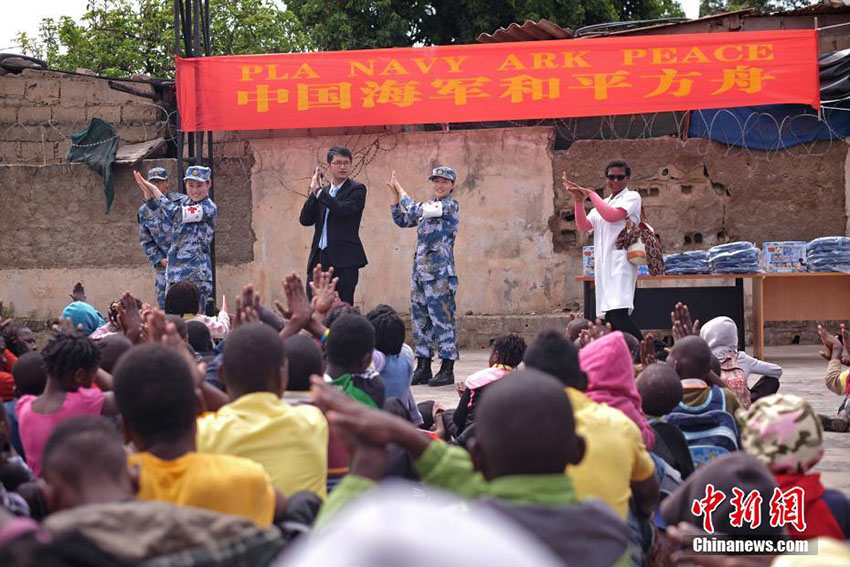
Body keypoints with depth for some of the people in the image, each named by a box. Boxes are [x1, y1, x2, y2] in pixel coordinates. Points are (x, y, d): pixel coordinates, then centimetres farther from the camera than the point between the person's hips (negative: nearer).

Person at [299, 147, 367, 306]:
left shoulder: (357, 189, 0)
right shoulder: (322, 192, 16)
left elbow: (342, 209, -18)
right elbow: (305, 220, 7)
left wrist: (318, 190, -11)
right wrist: (314, 192, -1)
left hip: (344, 259, -5)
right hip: (319, 257, 5)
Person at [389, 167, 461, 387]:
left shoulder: (450, 206, -8)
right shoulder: (428, 206, 17)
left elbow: (415, 211, -17)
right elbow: (402, 220, 22)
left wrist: (400, 189, -4)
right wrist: (396, 195, 10)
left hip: (440, 273, -8)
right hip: (420, 270, 8)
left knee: (442, 318, -6)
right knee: (420, 318, 9)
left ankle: (447, 370, -2)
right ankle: (423, 368, 15)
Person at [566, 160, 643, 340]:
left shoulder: (632, 197, 3)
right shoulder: (603, 203, 24)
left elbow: (612, 216, -14)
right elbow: (583, 226, 12)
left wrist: (591, 194, -5)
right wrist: (579, 200, -1)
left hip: (621, 261, -8)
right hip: (603, 263, 8)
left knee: (619, 312, -22)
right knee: (609, 316, 3)